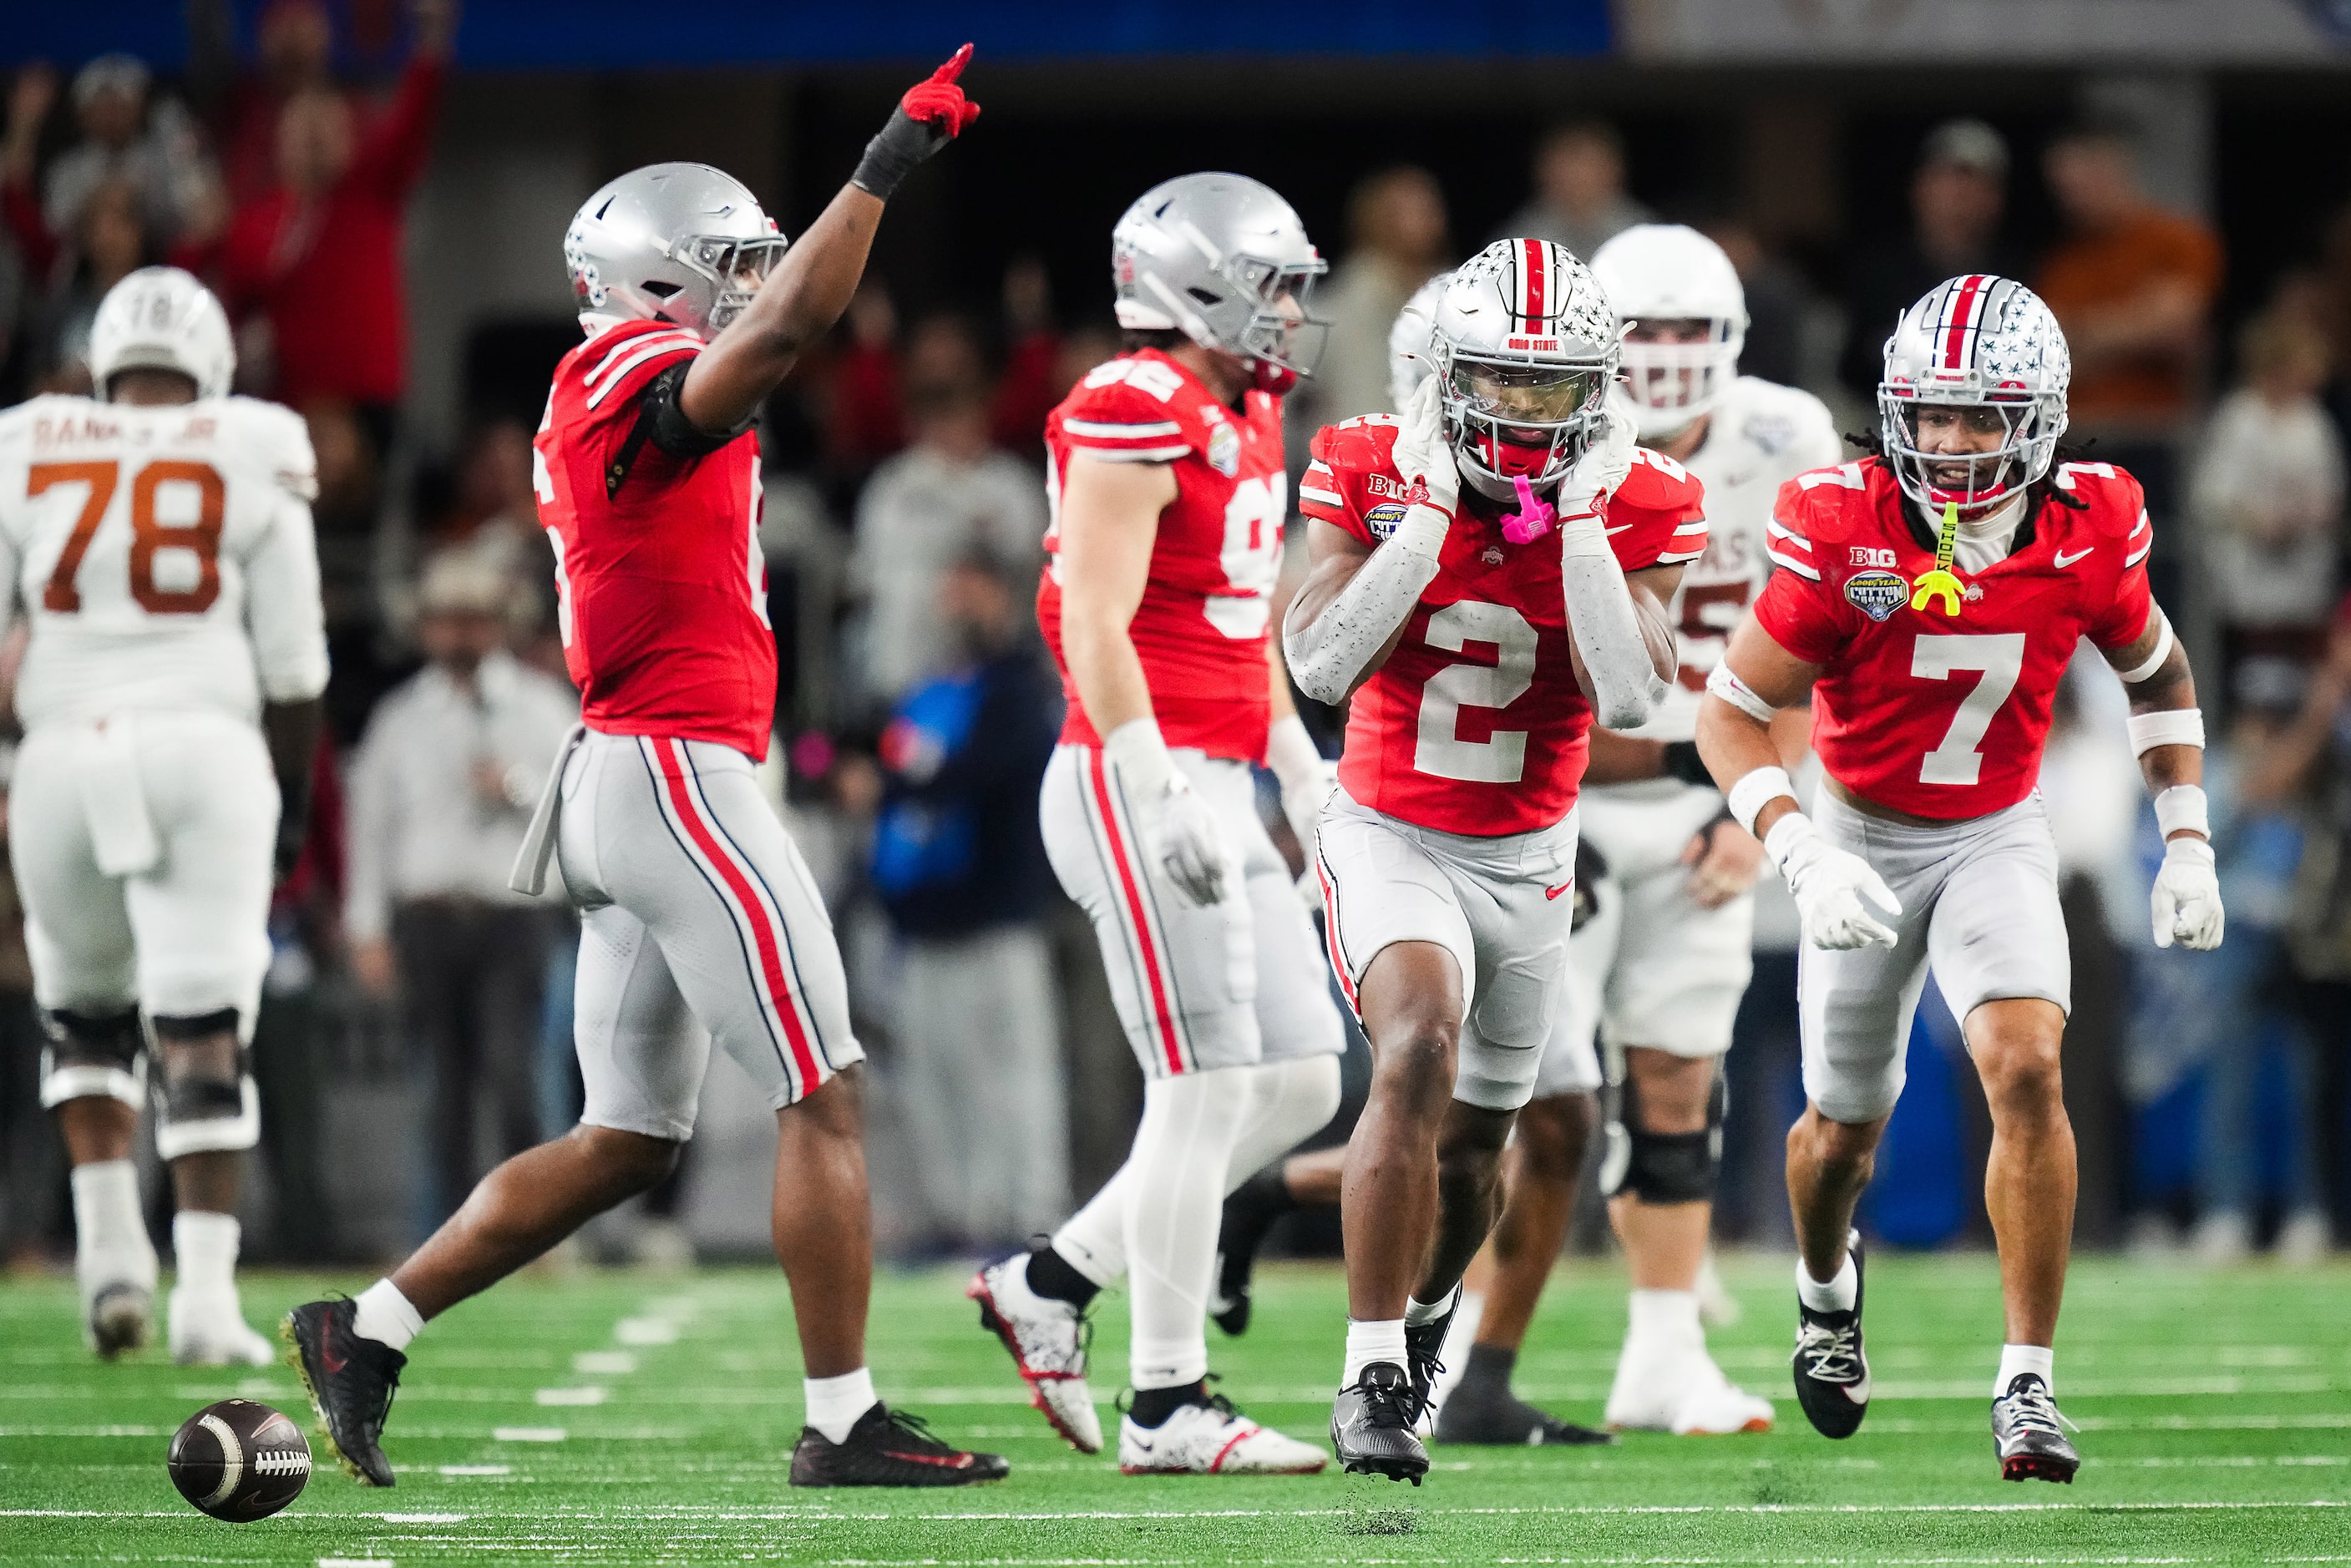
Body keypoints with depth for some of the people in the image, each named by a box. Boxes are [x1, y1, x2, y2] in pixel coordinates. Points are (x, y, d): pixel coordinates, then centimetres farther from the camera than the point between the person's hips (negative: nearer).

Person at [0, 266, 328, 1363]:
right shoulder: (250, 462, 6)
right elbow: (292, 664, 7)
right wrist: (288, 808, 17)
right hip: (206, 746, -1)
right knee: (204, 1029, 0)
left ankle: (109, 1243, 7)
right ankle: (206, 1291, -8)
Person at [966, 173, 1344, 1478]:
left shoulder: (1244, 418, 17)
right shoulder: (1137, 416, -13)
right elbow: (1095, 626, -19)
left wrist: (1304, 775, 22)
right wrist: (1165, 800, -23)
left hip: (1216, 791, 10)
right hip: (1143, 781, -10)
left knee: (1300, 1080, 8)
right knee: (1210, 1086, -8)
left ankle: (1053, 1285, 16)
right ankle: (1169, 1407, -2)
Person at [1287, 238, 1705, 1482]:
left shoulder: (1632, 508, -9)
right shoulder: (1372, 472, -12)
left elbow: (1631, 699, -22)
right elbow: (1323, 666, -23)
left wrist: (1581, 524, -25)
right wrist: (1429, 513, -25)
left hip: (1528, 856, 3)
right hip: (1390, 837, -3)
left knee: (1471, 1143, 16)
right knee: (1421, 1048, -30)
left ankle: (1425, 1310, 50)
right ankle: (1371, 1378, -26)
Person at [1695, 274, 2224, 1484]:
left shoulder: (2087, 533, -15)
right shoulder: (1842, 532, -23)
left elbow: (2157, 677, 6)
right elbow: (1732, 711, -17)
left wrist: (2187, 846, 2)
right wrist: (1802, 858, -30)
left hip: (1998, 837, 0)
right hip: (1863, 838, 0)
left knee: (2027, 1070, -22)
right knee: (1848, 1123, 12)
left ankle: (2028, 1385, -17)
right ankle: (1826, 1283, 48)